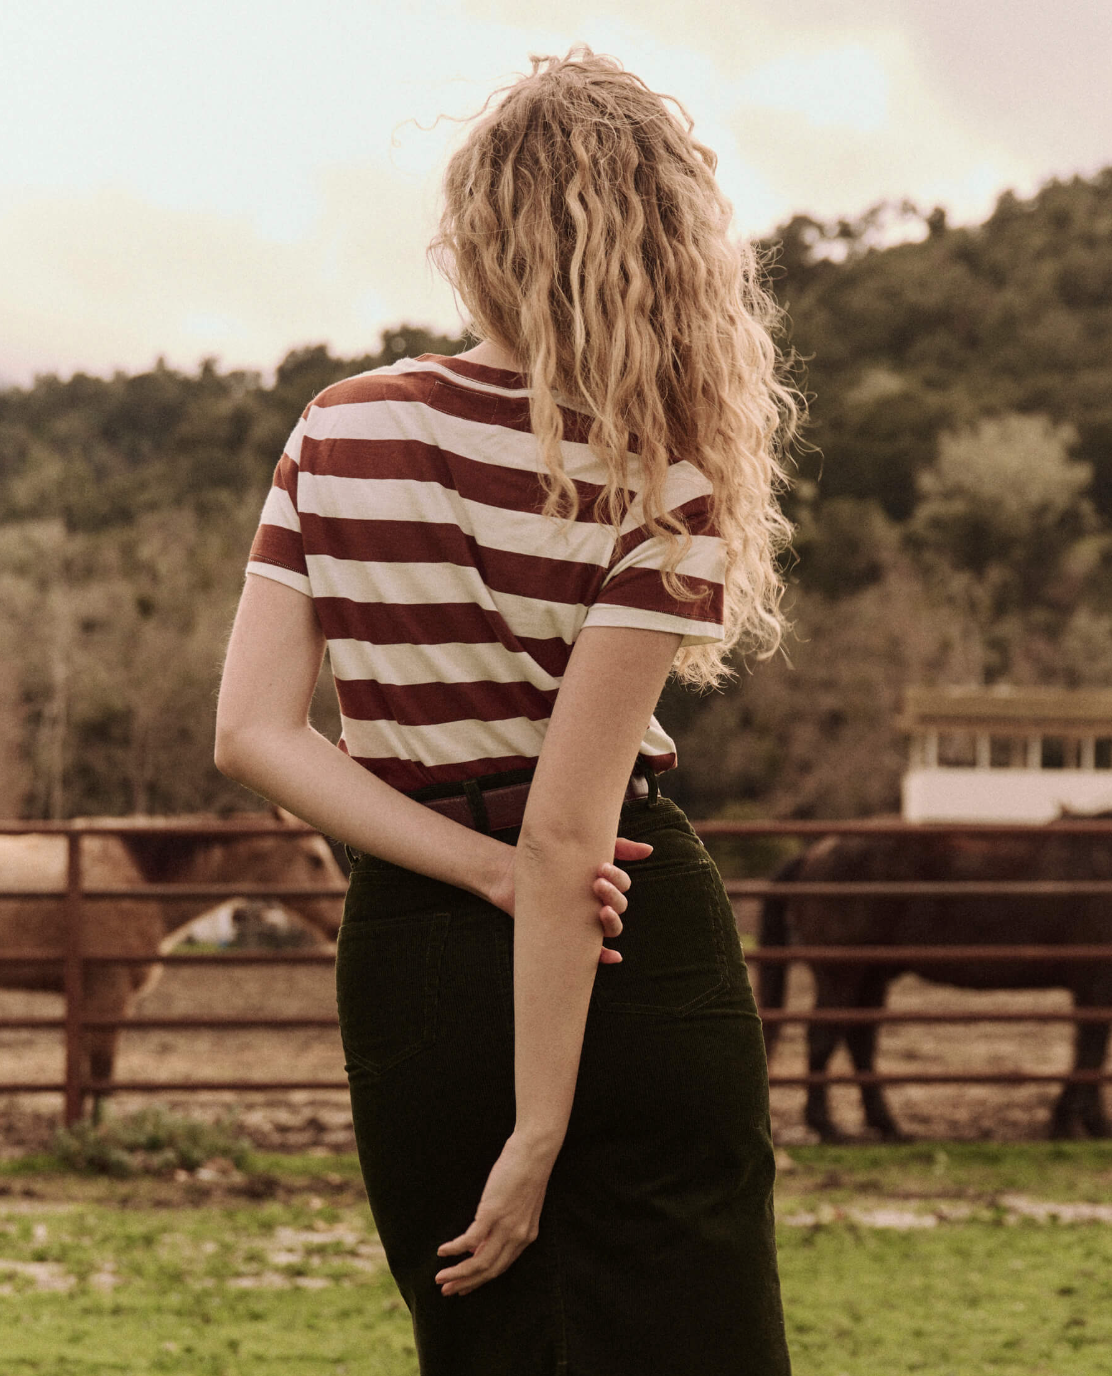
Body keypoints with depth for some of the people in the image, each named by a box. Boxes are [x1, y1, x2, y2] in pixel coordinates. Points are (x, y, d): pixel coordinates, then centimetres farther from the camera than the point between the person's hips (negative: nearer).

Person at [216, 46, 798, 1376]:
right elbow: (568, 829, -17)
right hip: (631, 965, -4)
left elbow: (253, 733, -6)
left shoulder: (336, 434, 0)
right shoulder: (653, 482, -12)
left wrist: (486, 873, -10)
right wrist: (539, 1139, -15)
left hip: (403, 956, 4)